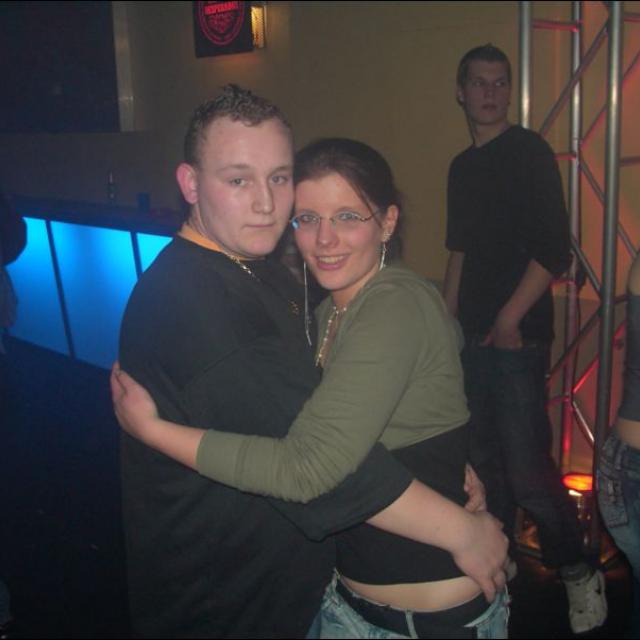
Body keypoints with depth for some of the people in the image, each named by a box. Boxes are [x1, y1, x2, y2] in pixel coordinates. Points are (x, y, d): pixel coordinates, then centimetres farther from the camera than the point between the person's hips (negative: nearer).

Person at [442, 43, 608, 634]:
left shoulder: (528, 153, -6)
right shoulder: (463, 166, 15)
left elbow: (554, 250, -13)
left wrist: (510, 319, -13)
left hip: (517, 337, -6)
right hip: (473, 336, 7)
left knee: (527, 468, -7)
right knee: (485, 459, 14)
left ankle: (578, 574, 14)